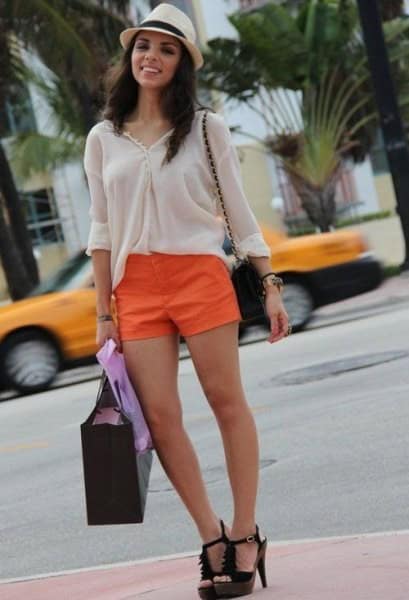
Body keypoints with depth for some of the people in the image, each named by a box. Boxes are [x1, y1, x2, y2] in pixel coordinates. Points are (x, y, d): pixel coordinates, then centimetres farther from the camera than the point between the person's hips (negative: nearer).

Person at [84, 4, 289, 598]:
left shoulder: (206, 129, 4)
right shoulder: (104, 139, 9)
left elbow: (240, 212, 6)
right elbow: (102, 230, 10)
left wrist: (271, 287, 0)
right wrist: (104, 314, 7)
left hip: (200, 275, -2)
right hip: (136, 287, 2)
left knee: (227, 402, -1)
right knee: (159, 414, -4)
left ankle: (244, 537, 8)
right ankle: (212, 538, 7)